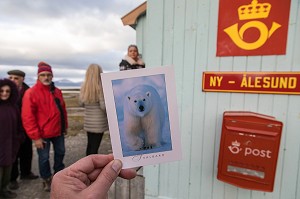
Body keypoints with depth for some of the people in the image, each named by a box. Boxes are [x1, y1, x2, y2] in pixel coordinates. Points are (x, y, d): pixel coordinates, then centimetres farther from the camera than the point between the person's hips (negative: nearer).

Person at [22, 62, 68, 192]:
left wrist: (65, 126, 13)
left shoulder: (57, 91, 4)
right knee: (44, 158, 10)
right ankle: (46, 179, 34)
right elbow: (27, 117, -16)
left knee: (60, 152, 21)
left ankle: (59, 173, 45)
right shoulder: (31, 93, -15)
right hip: (43, 134, -5)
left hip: (58, 131, 6)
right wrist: (35, 137, -16)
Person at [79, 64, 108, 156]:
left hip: (88, 122, 6)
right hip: (98, 122, -6)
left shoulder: (83, 87, 1)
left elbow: (82, 103, 10)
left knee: (90, 145, 19)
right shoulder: (100, 87, -17)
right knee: (95, 146, 3)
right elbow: (103, 106, -18)